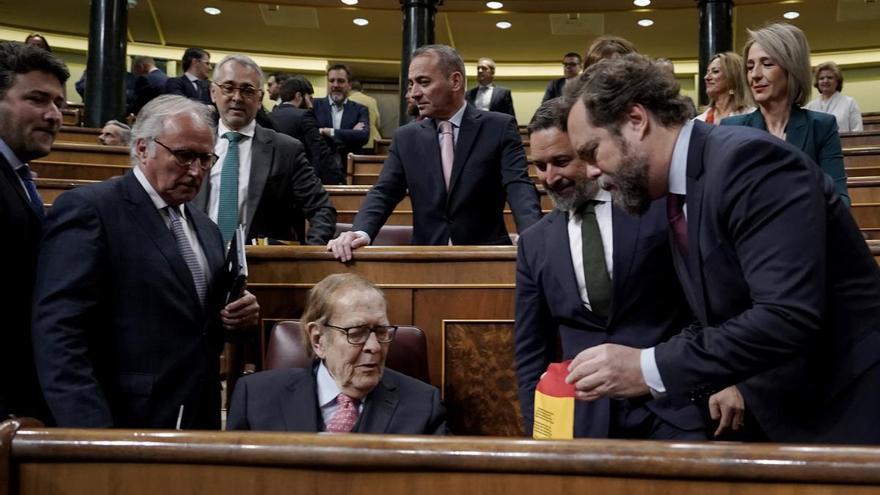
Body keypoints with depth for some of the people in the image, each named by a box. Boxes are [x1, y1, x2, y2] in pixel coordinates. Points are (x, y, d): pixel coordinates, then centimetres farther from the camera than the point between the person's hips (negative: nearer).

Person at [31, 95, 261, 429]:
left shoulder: (206, 228, 13)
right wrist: (93, 432, -25)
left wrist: (237, 317, -1)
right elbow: (58, 331, -18)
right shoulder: (88, 209, -10)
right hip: (128, 426, -7)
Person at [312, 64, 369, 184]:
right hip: (319, 173, 0)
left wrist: (329, 132, -14)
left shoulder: (360, 110, 8)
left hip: (349, 175, 1)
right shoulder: (315, 105, 6)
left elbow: (364, 136, -10)